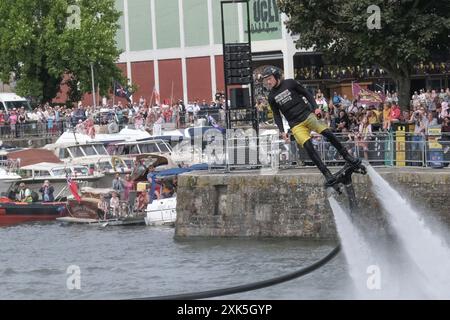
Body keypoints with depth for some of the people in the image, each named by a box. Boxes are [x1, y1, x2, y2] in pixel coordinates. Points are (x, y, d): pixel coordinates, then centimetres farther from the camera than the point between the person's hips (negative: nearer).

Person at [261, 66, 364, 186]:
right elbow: (276, 115, 14)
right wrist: (282, 131, 3)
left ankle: (347, 156, -9)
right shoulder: (272, 97, 8)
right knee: (308, 147, -19)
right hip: (296, 125, 1)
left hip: (307, 115, -1)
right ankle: (327, 174, -19)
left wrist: (315, 107, -3)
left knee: (327, 133, -22)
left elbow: (306, 94, 9)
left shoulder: (289, 83, 3)